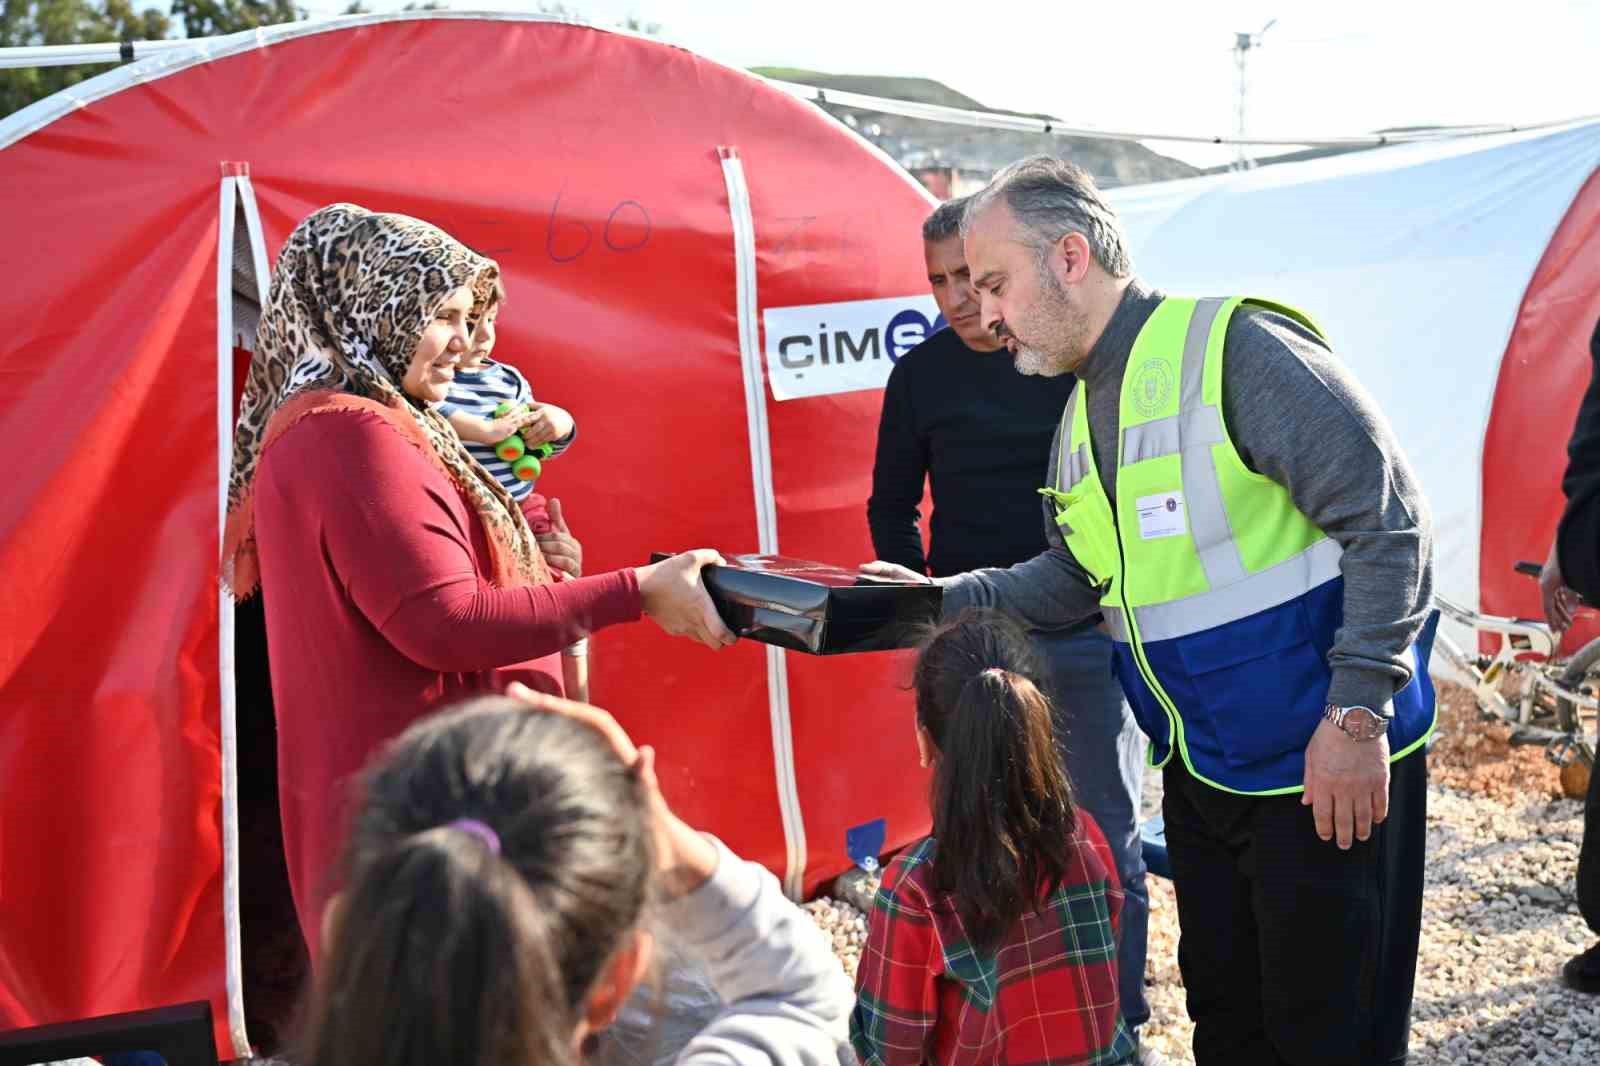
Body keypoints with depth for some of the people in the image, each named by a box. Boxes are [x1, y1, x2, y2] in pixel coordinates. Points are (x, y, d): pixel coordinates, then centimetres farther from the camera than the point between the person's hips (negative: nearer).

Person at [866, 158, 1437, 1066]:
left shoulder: (1236, 351, -18)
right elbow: (1073, 581, 18)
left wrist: (1355, 715, -21)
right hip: (1200, 775, 8)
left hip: (1325, 773, -8)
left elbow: (1389, 523, -20)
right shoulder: (1081, 415, 10)